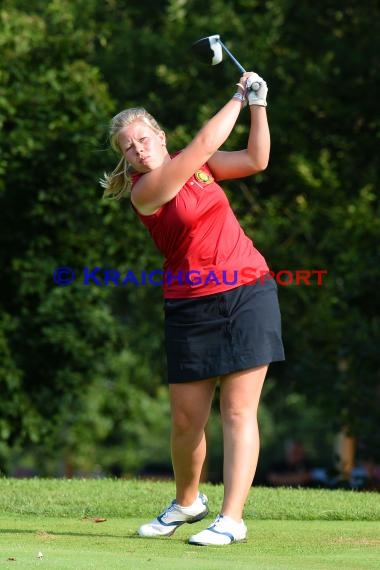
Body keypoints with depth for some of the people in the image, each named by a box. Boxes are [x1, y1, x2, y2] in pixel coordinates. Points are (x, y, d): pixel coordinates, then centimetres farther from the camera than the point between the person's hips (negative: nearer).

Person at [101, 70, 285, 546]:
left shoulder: (195, 165, 9)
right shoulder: (143, 190, -8)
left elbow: (256, 159, 7)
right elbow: (203, 144, -11)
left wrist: (258, 104, -3)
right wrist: (238, 99, -1)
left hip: (248, 293, 2)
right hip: (191, 306, -2)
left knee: (238, 410, -6)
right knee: (186, 418, 0)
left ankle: (231, 518, -8)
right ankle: (187, 501, 27)